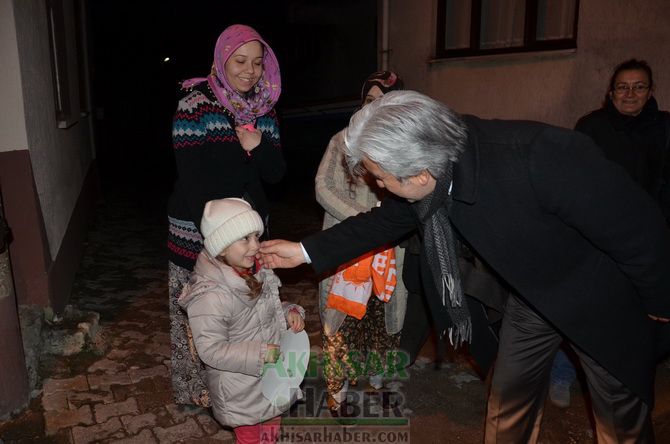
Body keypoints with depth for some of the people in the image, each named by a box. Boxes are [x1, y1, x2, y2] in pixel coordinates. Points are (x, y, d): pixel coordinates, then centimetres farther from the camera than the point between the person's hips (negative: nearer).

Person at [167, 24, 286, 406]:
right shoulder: (196, 103, -12)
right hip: (199, 224, -5)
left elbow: (276, 173, 3)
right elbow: (191, 176, -15)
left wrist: (258, 147, -17)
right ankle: (196, 387, 27)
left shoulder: (264, 108, 4)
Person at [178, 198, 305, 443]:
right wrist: (262, 353, -30)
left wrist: (290, 312, -9)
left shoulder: (256, 273, -5)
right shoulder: (209, 296, -30)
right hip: (241, 391, -7)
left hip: (272, 378, 7)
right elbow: (211, 350, -27)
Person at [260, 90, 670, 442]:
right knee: (508, 406, 15)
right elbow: (387, 219, 1)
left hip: (605, 297, -5)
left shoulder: (540, 158, -39)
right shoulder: (431, 168, -18)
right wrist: (306, 250, -1)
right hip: (532, 294, 5)